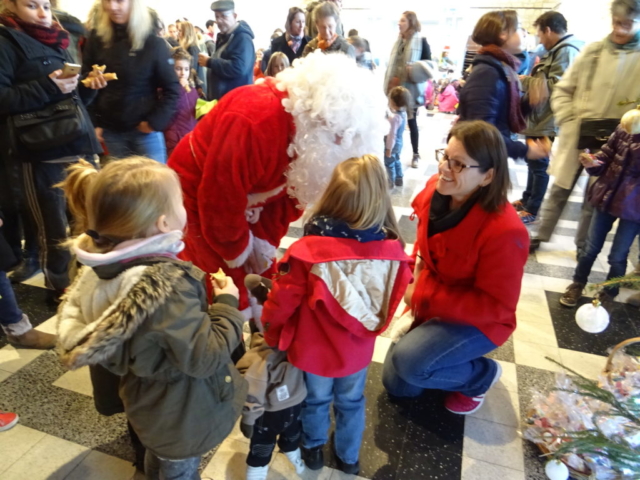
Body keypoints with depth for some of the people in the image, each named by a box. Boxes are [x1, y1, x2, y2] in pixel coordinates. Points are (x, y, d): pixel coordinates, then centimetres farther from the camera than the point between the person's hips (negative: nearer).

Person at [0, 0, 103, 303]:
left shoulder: (56, 42, 21)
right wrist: (47, 87, -18)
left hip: (77, 146, 6)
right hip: (42, 153, -6)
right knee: (55, 231, 2)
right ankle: (61, 292, 19)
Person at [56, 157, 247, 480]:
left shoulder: (105, 266, -15)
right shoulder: (166, 285, -39)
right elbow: (206, 358, -32)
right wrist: (227, 304, -18)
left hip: (148, 401, 7)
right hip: (180, 414, -7)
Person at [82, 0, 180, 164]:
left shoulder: (153, 43, -8)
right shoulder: (97, 39, 1)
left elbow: (172, 89, -6)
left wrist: (155, 121, -12)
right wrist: (93, 123, -1)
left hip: (145, 130, -3)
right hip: (111, 130, 3)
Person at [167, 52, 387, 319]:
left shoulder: (314, 135, -11)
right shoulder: (254, 120, -36)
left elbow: (290, 193, -2)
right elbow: (219, 199, -30)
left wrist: (264, 241, -8)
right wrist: (239, 254, -15)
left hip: (245, 205, 7)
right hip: (196, 199, -7)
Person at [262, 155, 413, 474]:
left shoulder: (307, 252, -31)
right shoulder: (393, 251, -21)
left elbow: (282, 302, -18)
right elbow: (392, 303, -5)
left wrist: (272, 335, 2)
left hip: (314, 351, -2)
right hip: (357, 351, 2)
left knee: (316, 400, 27)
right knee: (351, 402, 28)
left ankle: (313, 449, 54)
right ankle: (349, 457, 52)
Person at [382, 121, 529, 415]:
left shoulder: (504, 231, -32)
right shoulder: (436, 190, -13)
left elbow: (497, 305, -26)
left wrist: (422, 296, -28)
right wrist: (417, 272, -13)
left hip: (479, 321, -6)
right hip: (432, 306, 6)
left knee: (407, 362, -27)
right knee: (395, 385, 9)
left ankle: (482, 374, 2)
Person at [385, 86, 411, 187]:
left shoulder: (394, 118, -32)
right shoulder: (403, 113, -5)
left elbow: (391, 135, -26)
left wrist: (388, 149, -18)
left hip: (392, 144, -9)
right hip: (399, 143, 9)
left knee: (389, 163, 10)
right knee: (396, 161, 25)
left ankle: (390, 182, 25)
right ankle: (399, 179, 38)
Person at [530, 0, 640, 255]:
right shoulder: (593, 50, 0)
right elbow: (562, 90, 4)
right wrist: (569, 122, -8)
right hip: (576, 139, 1)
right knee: (559, 192, 11)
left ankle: (584, 246, 29)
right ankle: (540, 236, 27)